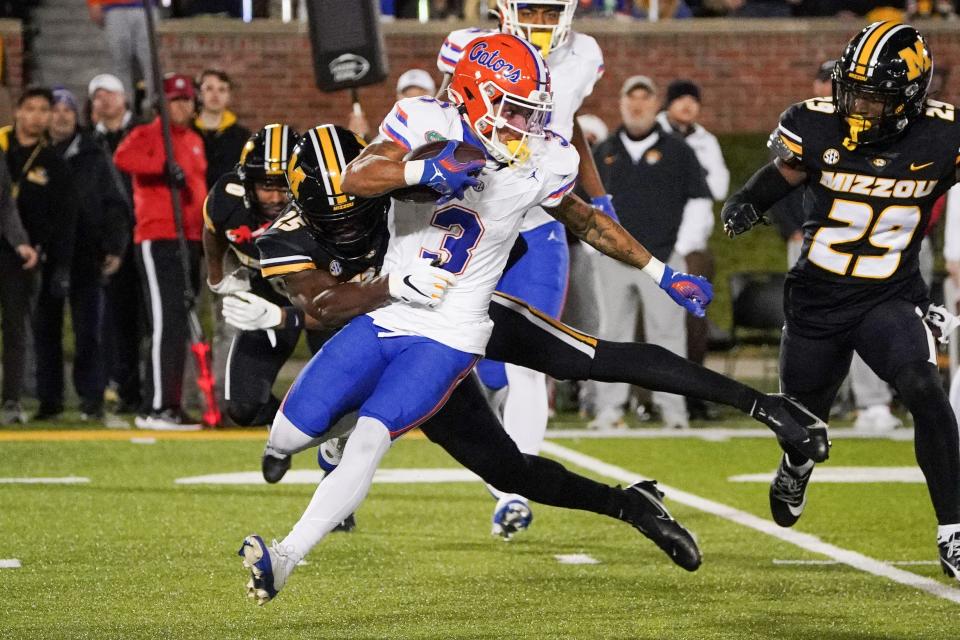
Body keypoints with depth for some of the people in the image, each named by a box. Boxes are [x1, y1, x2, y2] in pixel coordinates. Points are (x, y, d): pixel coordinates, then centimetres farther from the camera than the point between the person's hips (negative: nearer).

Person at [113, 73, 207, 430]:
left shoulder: (195, 142, 21)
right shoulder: (147, 135, -4)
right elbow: (123, 157, -26)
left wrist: (206, 237, 21)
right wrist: (164, 165, -37)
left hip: (190, 240, 8)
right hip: (158, 240, -8)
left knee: (181, 326, 11)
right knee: (167, 324, -15)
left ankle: (171, 406, 17)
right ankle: (155, 409, -16)